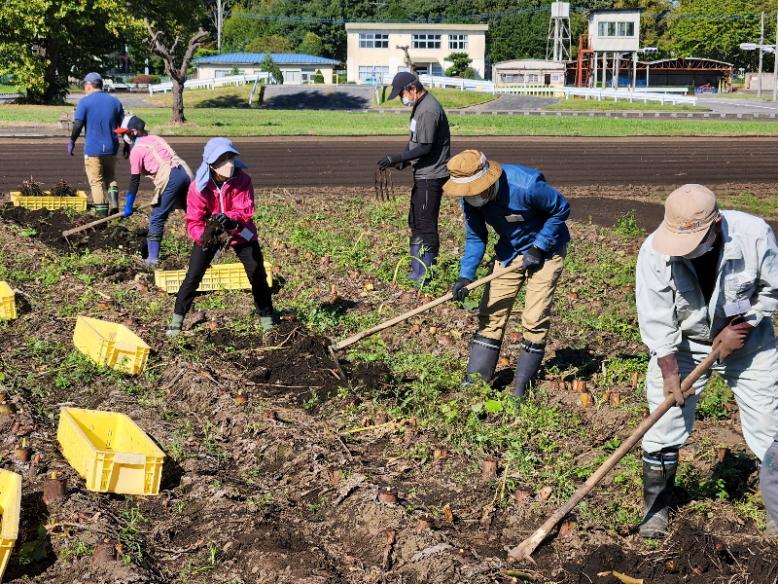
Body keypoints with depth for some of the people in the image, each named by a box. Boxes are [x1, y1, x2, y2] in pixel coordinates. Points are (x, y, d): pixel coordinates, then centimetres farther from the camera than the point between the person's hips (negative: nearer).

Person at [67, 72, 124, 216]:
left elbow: (78, 125, -11)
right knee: (110, 177, 19)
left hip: (92, 149, -4)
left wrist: (71, 141, 3)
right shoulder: (115, 101, 6)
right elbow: (123, 125, 9)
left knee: (96, 181, 6)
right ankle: (113, 202, -2)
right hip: (111, 148, 4)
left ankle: (101, 210, 5)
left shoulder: (84, 102, -7)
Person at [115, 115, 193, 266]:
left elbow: (135, 181, 5)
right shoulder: (154, 139, 25)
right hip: (185, 172, 8)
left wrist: (128, 207, 13)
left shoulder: (136, 150, 3)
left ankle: (153, 258, 0)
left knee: (156, 219, 1)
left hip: (170, 178, -8)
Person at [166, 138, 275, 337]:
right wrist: (203, 236, -45)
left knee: (257, 274, -3)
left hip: (240, 233, 1)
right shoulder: (199, 186, -24)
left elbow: (246, 212, -27)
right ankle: (177, 319, 9)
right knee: (193, 276, -6)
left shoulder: (242, 180, -24)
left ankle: (267, 318, 16)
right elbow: (193, 221, -24)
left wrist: (230, 220, -49)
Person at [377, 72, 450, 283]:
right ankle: (417, 271, 26)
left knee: (426, 224, -6)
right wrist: (402, 161, 12)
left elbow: (425, 147, -24)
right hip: (423, 175, 11)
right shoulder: (419, 106, 13)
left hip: (431, 177, -11)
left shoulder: (428, 110, -20)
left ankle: (426, 273, 0)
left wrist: (397, 158, -22)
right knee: (415, 222, 17)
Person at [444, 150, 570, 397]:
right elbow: (475, 237, -4)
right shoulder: (470, 198, -16)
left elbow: (561, 209, -19)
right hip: (509, 251, 6)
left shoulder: (526, 186, -34)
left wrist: (538, 248, -21)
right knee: (492, 314, 2)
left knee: (534, 318, -9)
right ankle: (475, 381, 7)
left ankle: (521, 388, 0)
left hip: (545, 249, -5)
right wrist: (465, 275, -18)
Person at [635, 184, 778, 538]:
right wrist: (669, 373, -20)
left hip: (746, 339, 0)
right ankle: (657, 507, 19)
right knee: (663, 426, 2)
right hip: (680, 346, 0)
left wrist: (741, 328, -17)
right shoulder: (655, 251, -27)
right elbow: (656, 321, -19)